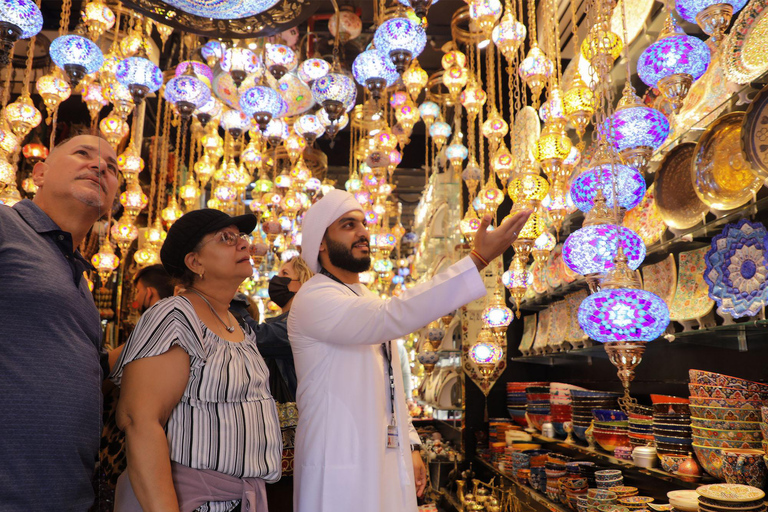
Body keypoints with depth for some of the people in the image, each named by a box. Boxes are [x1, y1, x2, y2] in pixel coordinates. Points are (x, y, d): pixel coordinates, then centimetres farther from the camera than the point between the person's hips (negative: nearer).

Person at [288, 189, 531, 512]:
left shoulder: (369, 303, 12)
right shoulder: (313, 300, -17)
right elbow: (394, 317, -34)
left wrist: (410, 445, 10)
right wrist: (478, 259, -37)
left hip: (389, 459, 8)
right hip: (341, 466, -8)